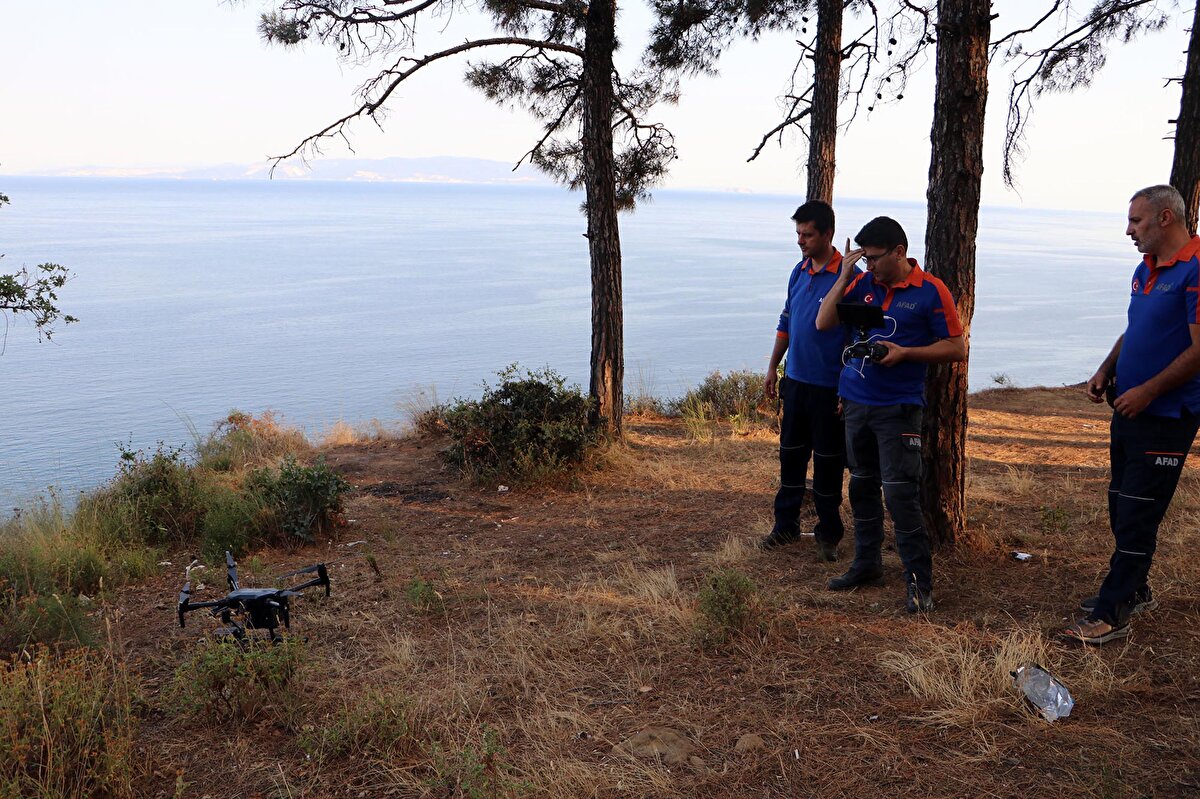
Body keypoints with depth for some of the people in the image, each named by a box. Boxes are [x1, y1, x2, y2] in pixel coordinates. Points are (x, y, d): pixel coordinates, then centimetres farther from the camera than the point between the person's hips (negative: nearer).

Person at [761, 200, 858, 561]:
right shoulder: (799, 272, 8)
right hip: (795, 381, 6)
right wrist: (773, 367, 14)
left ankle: (828, 534, 18)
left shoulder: (849, 277, -13)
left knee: (828, 463, 5)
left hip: (829, 387, -6)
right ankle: (786, 525, 26)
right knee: (791, 454, 13)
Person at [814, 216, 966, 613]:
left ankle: (919, 583, 1)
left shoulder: (931, 291, -8)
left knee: (900, 492, -8)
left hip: (898, 407, -6)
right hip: (857, 401, 6)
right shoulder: (862, 283, 6)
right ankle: (866, 564, 29)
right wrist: (844, 276, -6)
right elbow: (824, 323, 2)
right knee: (862, 486, 15)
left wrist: (904, 352, -17)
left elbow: (956, 348, -6)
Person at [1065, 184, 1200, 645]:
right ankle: (1135, 592, 32)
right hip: (1129, 411, 9)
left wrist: (1147, 391, -20)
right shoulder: (1146, 269, 12)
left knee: (1138, 518, -4)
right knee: (1121, 507, 17)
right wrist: (1106, 371, 7)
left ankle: (1112, 615, 2)